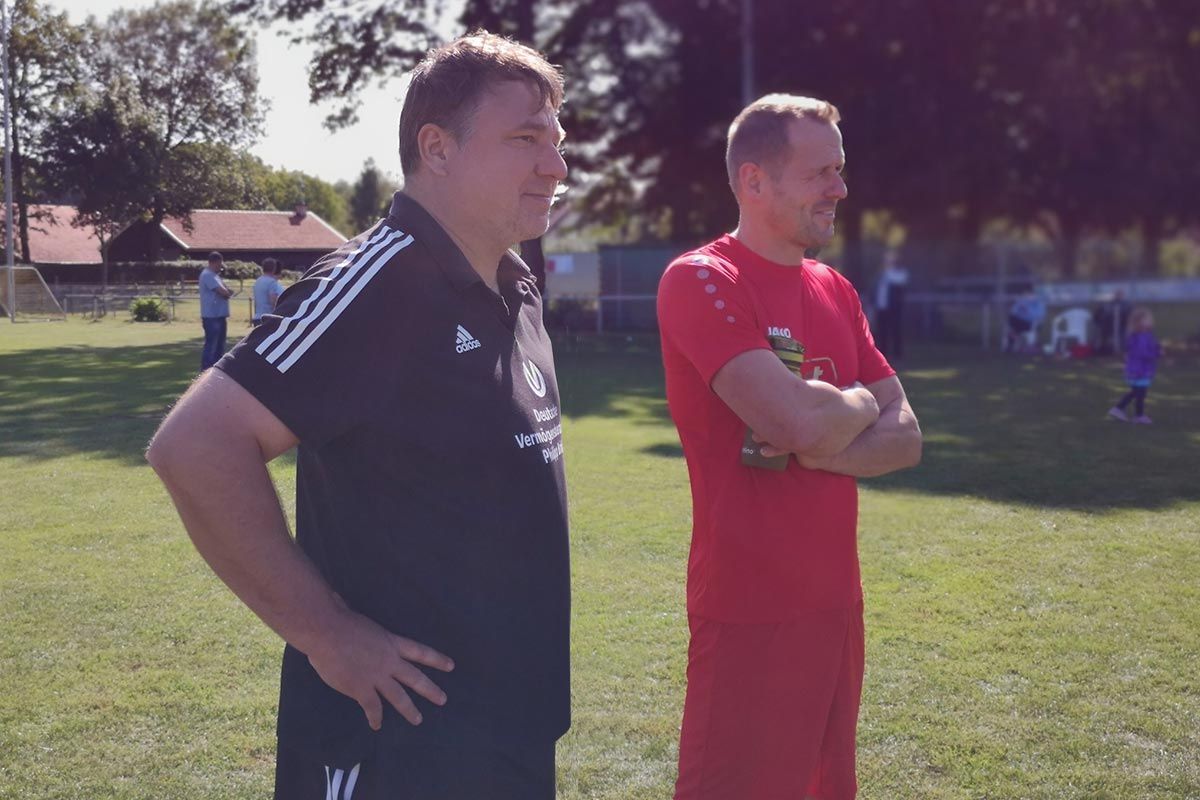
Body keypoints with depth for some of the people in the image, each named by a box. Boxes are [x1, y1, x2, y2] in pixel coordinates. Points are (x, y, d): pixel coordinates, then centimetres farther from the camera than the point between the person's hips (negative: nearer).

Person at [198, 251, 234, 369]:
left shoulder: (214, 275, 19)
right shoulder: (208, 275, -14)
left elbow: (227, 292, 17)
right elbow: (223, 292, -21)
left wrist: (227, 292, -6)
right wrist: (229, 292, 0)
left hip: (219, 315, 10)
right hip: (212, 316, -10)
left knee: (219, 346, 14)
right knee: (211, 346, -9)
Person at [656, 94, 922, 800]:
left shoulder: (836, 291, 11)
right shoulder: (701, 281, -14)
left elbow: (906, 438, 6)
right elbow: (801, 420, -26)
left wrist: (809, 449, -13)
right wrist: (860, 404, -4)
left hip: (837, 603, 8)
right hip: (752, 615, -7)